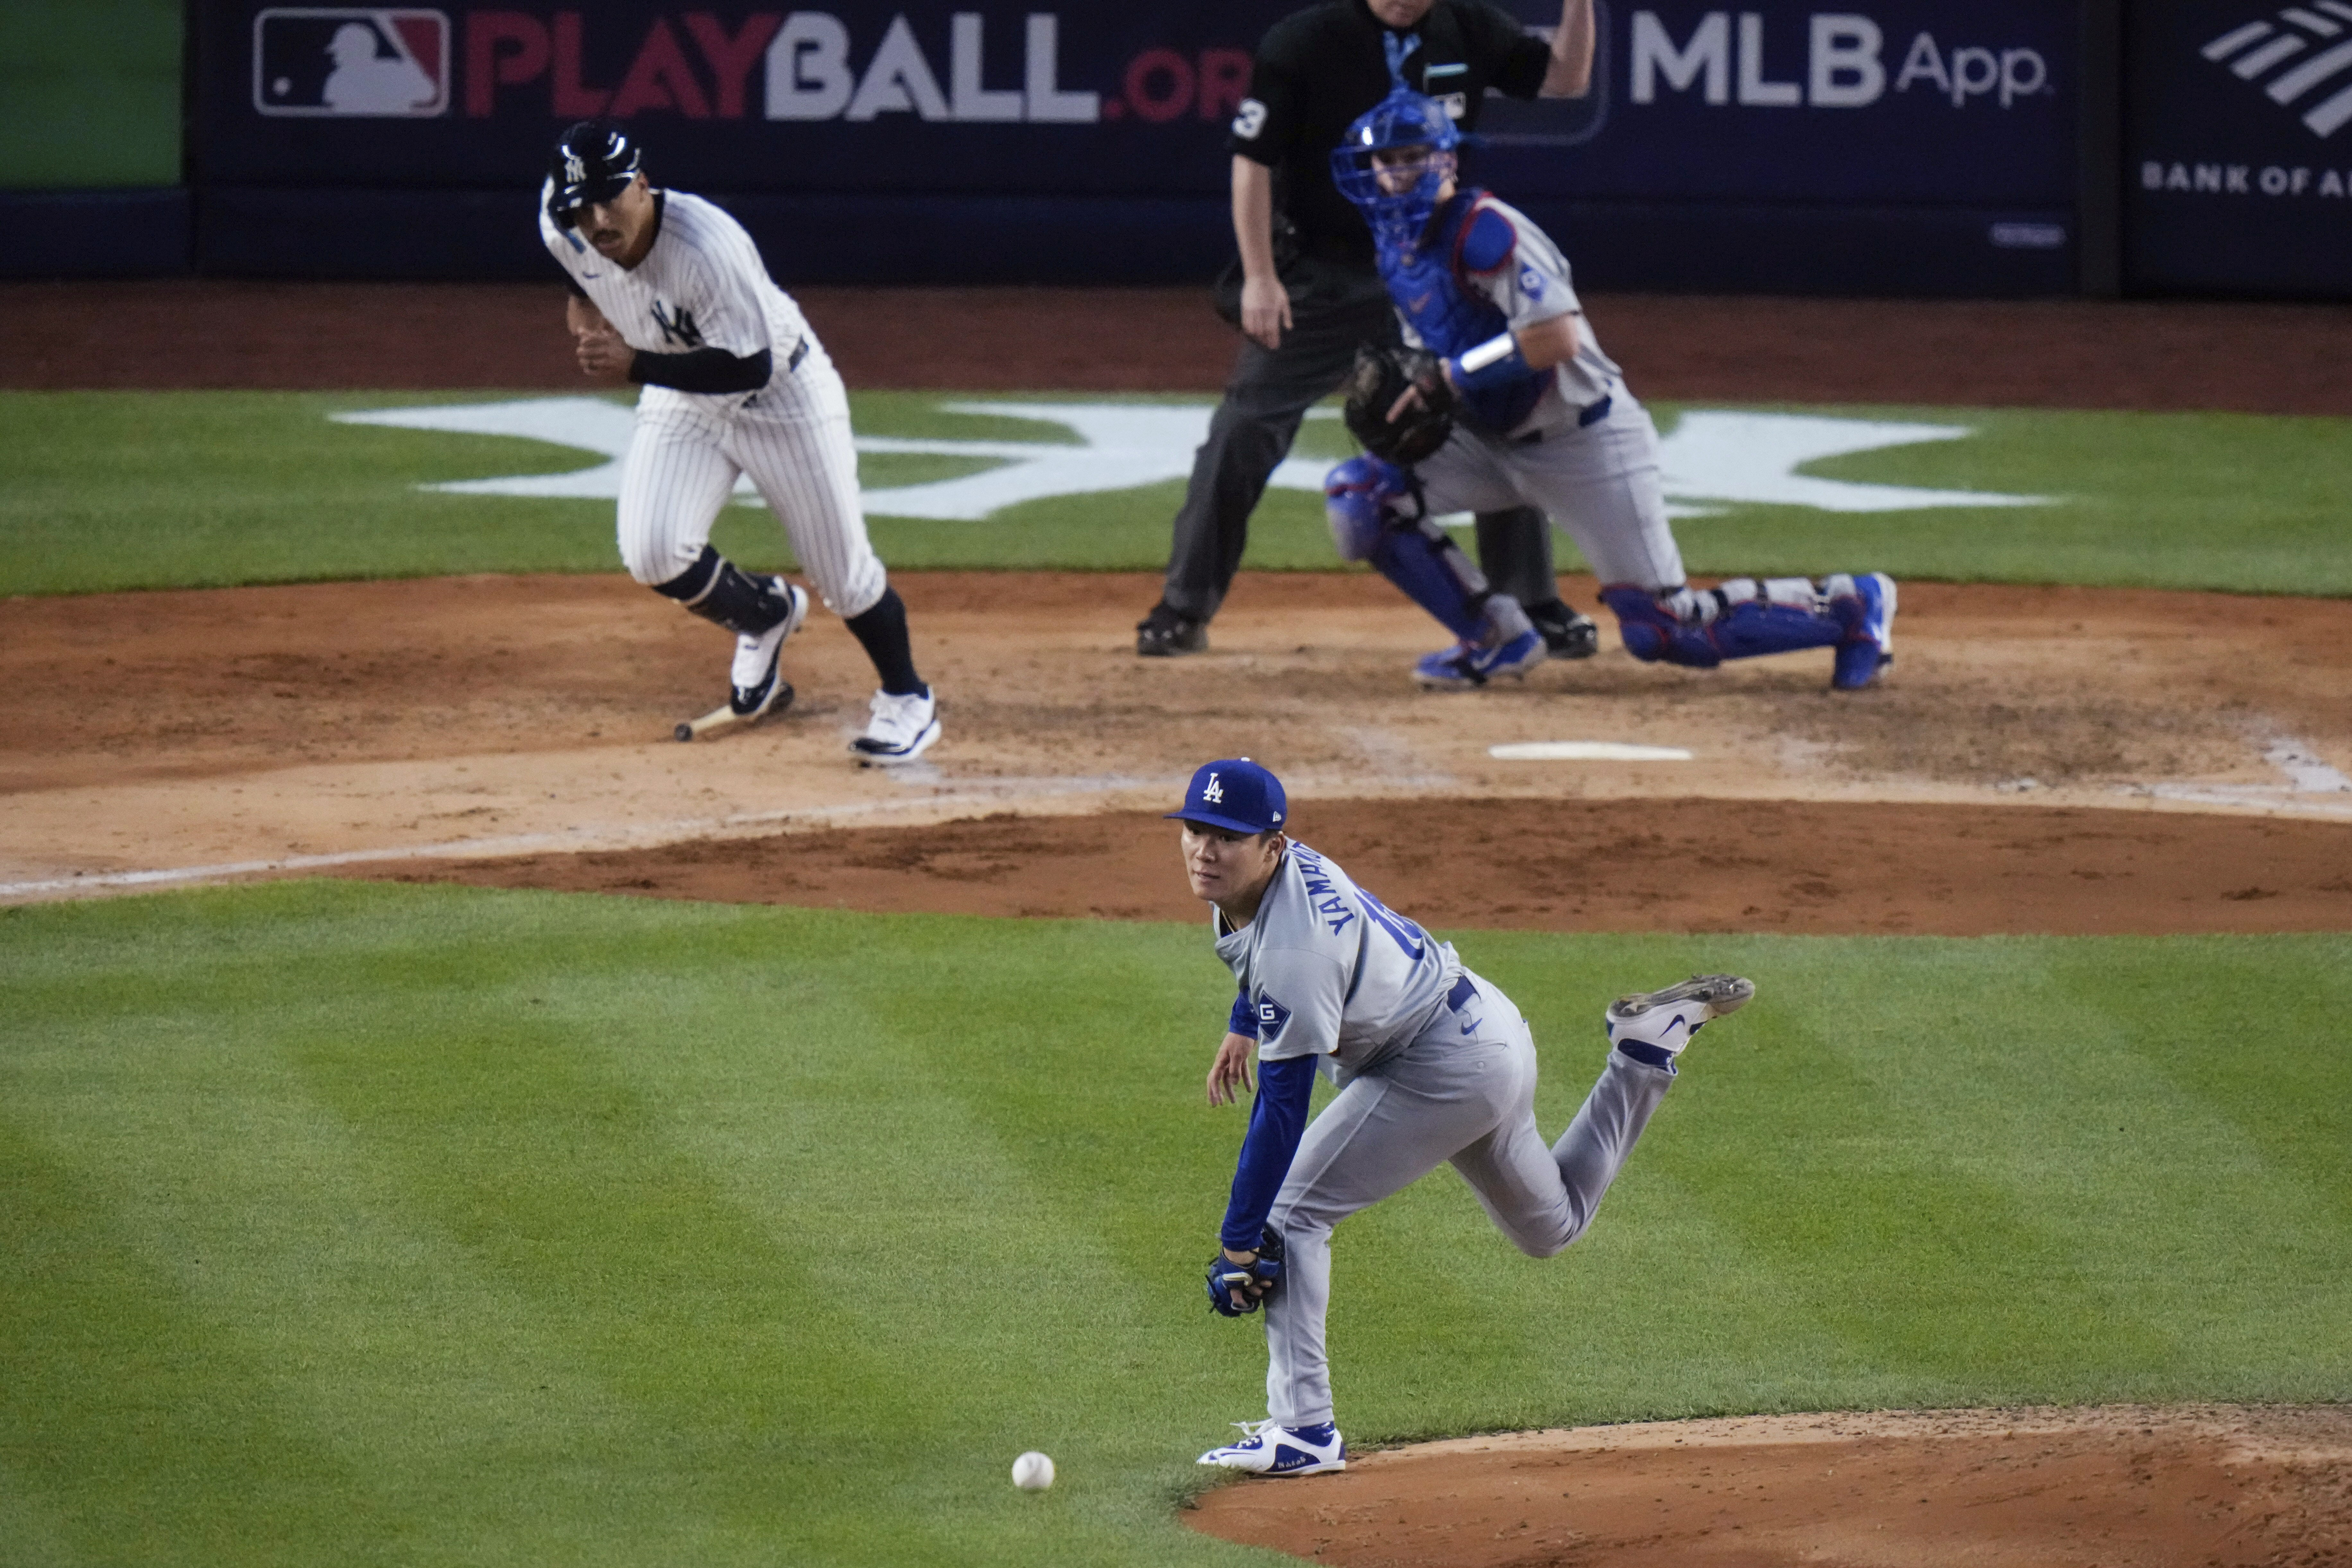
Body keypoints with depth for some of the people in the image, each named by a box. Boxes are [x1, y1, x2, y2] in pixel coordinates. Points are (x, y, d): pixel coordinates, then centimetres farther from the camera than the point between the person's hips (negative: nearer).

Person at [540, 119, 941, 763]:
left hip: (781, 391, -5)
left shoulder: (709, 248, -37)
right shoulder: (562, 228, -19)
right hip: (680, 400, 5)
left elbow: (749, 369, -34)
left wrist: (635, 365, -40)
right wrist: (583, 302, -5)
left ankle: (906, 700, 28)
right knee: (653, 555, -15)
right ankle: (764, 615, 16)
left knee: (842, 571, 2)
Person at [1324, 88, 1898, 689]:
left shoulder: (1484, 230, -22)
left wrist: (1449, 377, -29)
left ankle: (1850, 604, 10)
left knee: (1664, 630, -10)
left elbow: (1558, 337, -32)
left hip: (1584, 442, -9)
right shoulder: (1396, 245, 6)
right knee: (1357, 492, -6)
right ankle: (1497, 638, 4)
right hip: (1490, 442, 9)